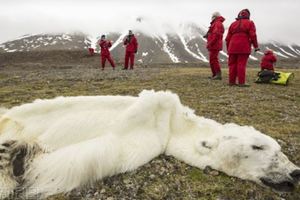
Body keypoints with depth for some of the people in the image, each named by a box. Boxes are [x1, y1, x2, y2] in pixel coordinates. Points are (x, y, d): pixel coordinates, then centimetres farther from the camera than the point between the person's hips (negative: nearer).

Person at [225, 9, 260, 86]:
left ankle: (231, 82, 8)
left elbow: (228, 38, 15)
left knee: (232, 64, 7)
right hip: (244, 48, -3)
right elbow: (253, 35, -5)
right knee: (241, 65, -6)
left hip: (233, 48, 4)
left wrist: (228, 49, 21)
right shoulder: (250, 23, 8)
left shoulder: (233, 24, 19)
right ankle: (241, 82, -7)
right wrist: (256, 46, 1)